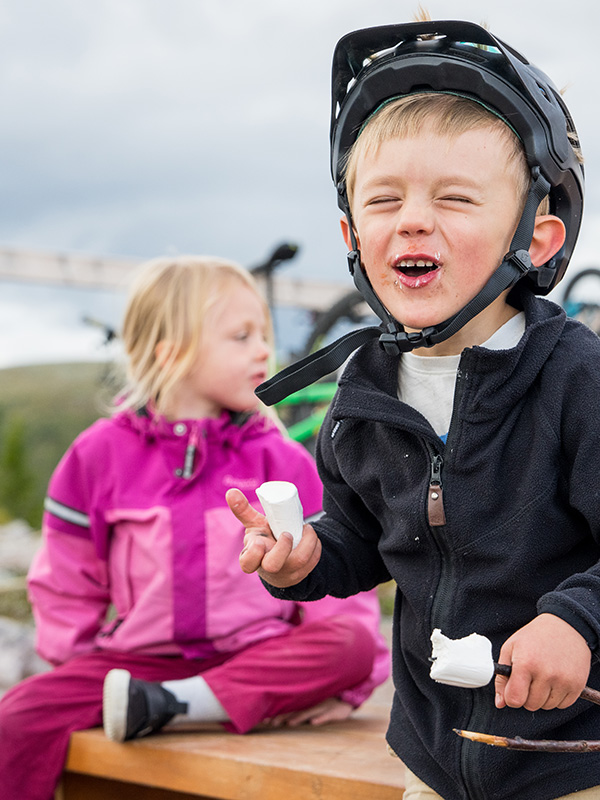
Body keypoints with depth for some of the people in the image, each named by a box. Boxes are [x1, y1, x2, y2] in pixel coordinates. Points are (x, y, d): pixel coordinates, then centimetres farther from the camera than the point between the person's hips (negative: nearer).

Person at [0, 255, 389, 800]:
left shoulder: (282, 462, 4)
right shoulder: (100, 455, 3)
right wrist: (79, 673, 5)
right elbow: (66, 584, 13)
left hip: (258, 658, 1)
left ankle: (171, 705, -33)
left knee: (352, 643, -30)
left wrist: (340, 685, -10)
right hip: (140, 658, 0)